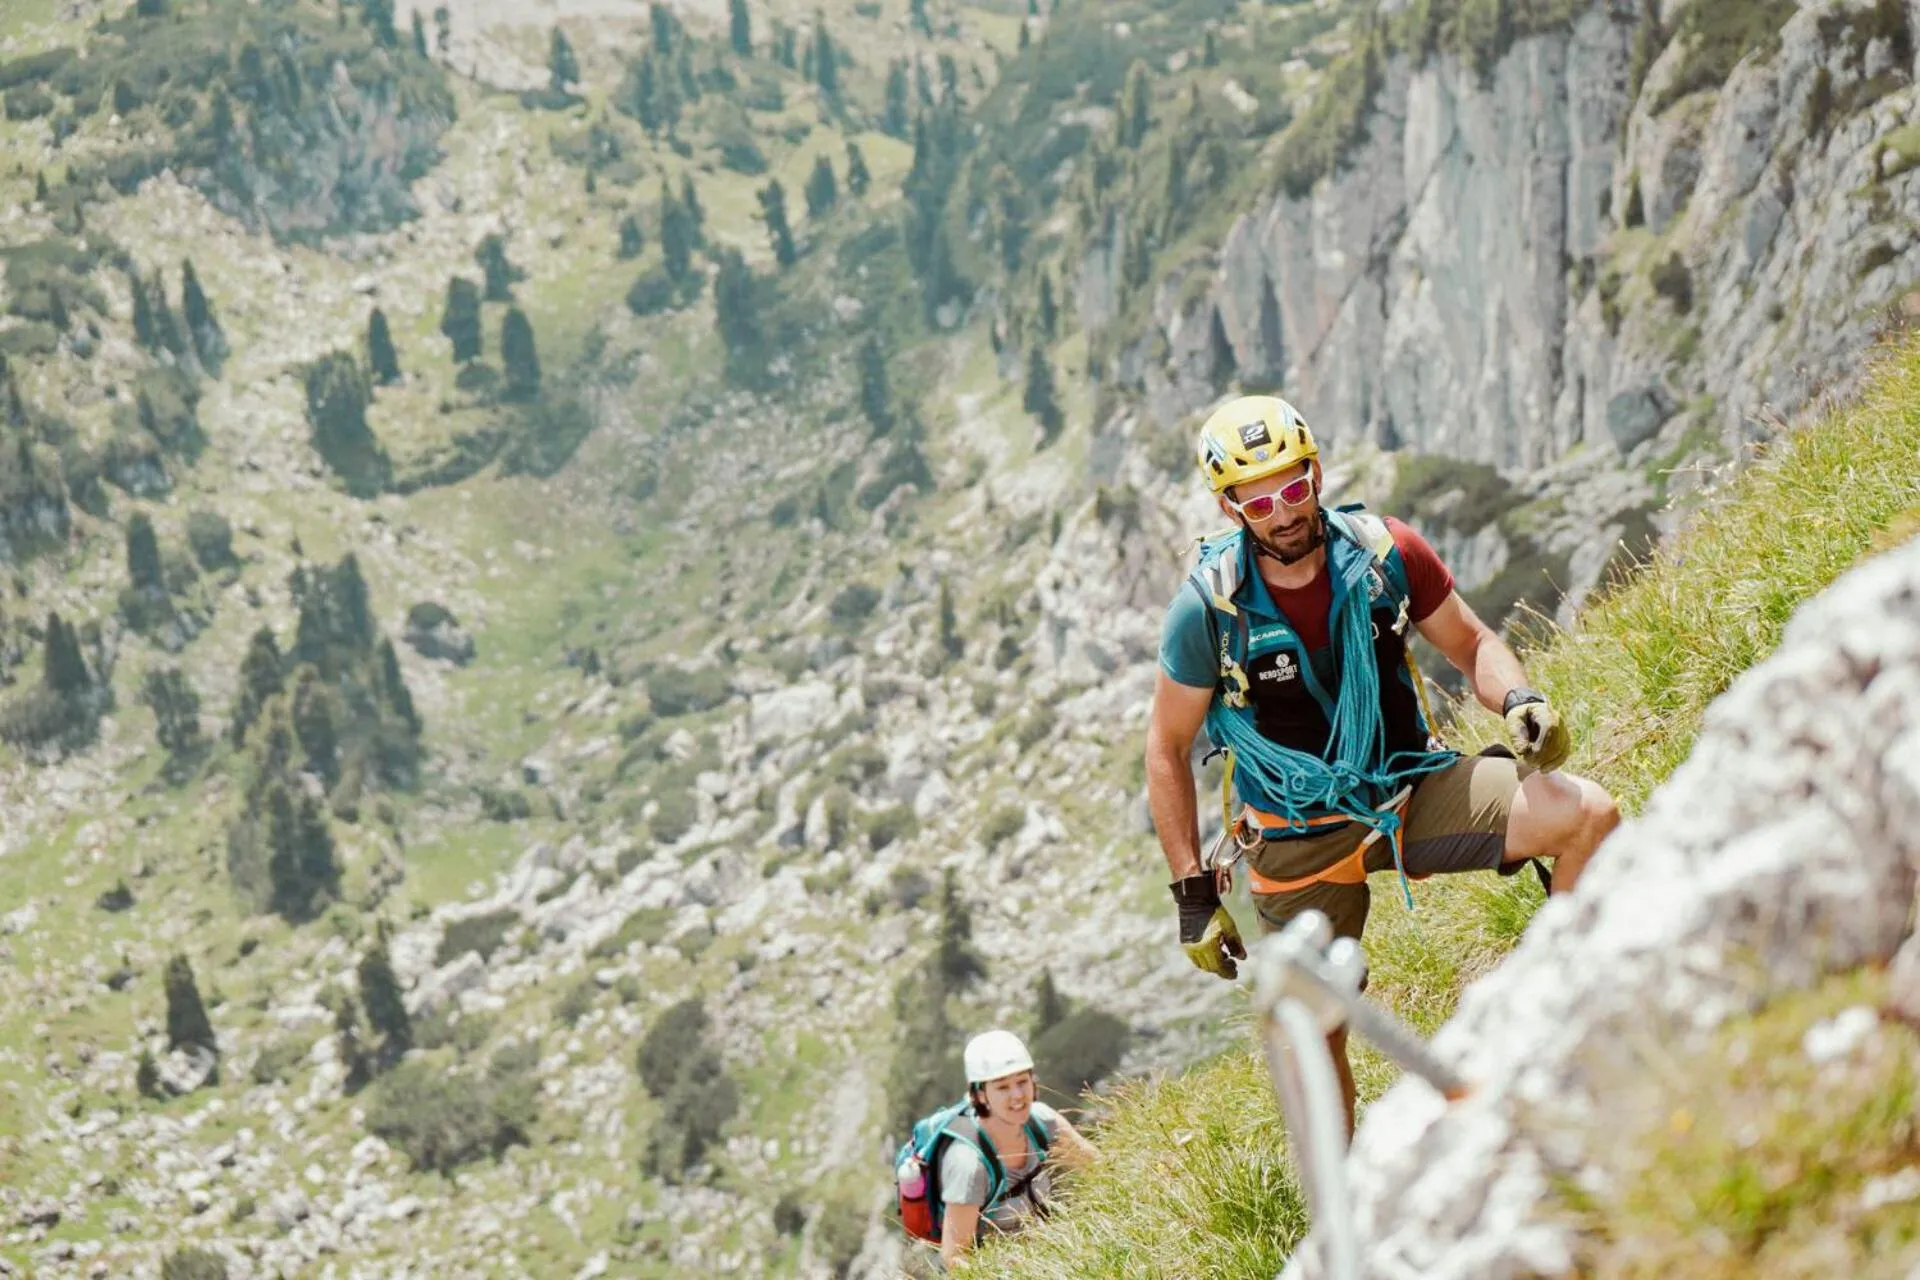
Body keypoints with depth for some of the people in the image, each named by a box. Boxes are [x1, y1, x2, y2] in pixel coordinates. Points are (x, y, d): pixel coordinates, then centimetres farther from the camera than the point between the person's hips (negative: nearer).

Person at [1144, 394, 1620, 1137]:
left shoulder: (1385, 554, -12)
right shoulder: (1209, 607, -16)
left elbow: (1470, 643, 5)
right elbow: (1167, 751, -5)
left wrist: (1519, 702, -18)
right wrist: (1193, 891, -8)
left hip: (1410, 790, 2)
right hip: (1301, 838, -2)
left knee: (1587, 813, -19)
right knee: (1314, 1040, 0)